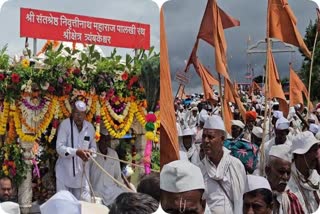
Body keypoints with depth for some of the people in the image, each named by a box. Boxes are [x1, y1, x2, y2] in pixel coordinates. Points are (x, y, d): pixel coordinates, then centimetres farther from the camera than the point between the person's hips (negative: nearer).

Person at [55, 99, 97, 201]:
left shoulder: (90, 127, 3)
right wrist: (76, 152, -32)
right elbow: (59, 147, -17)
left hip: (82, 172, 4)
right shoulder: (65, 124, -10)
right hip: (65, 172, -4)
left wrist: (90, 152, -13)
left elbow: (93, 147, 11)